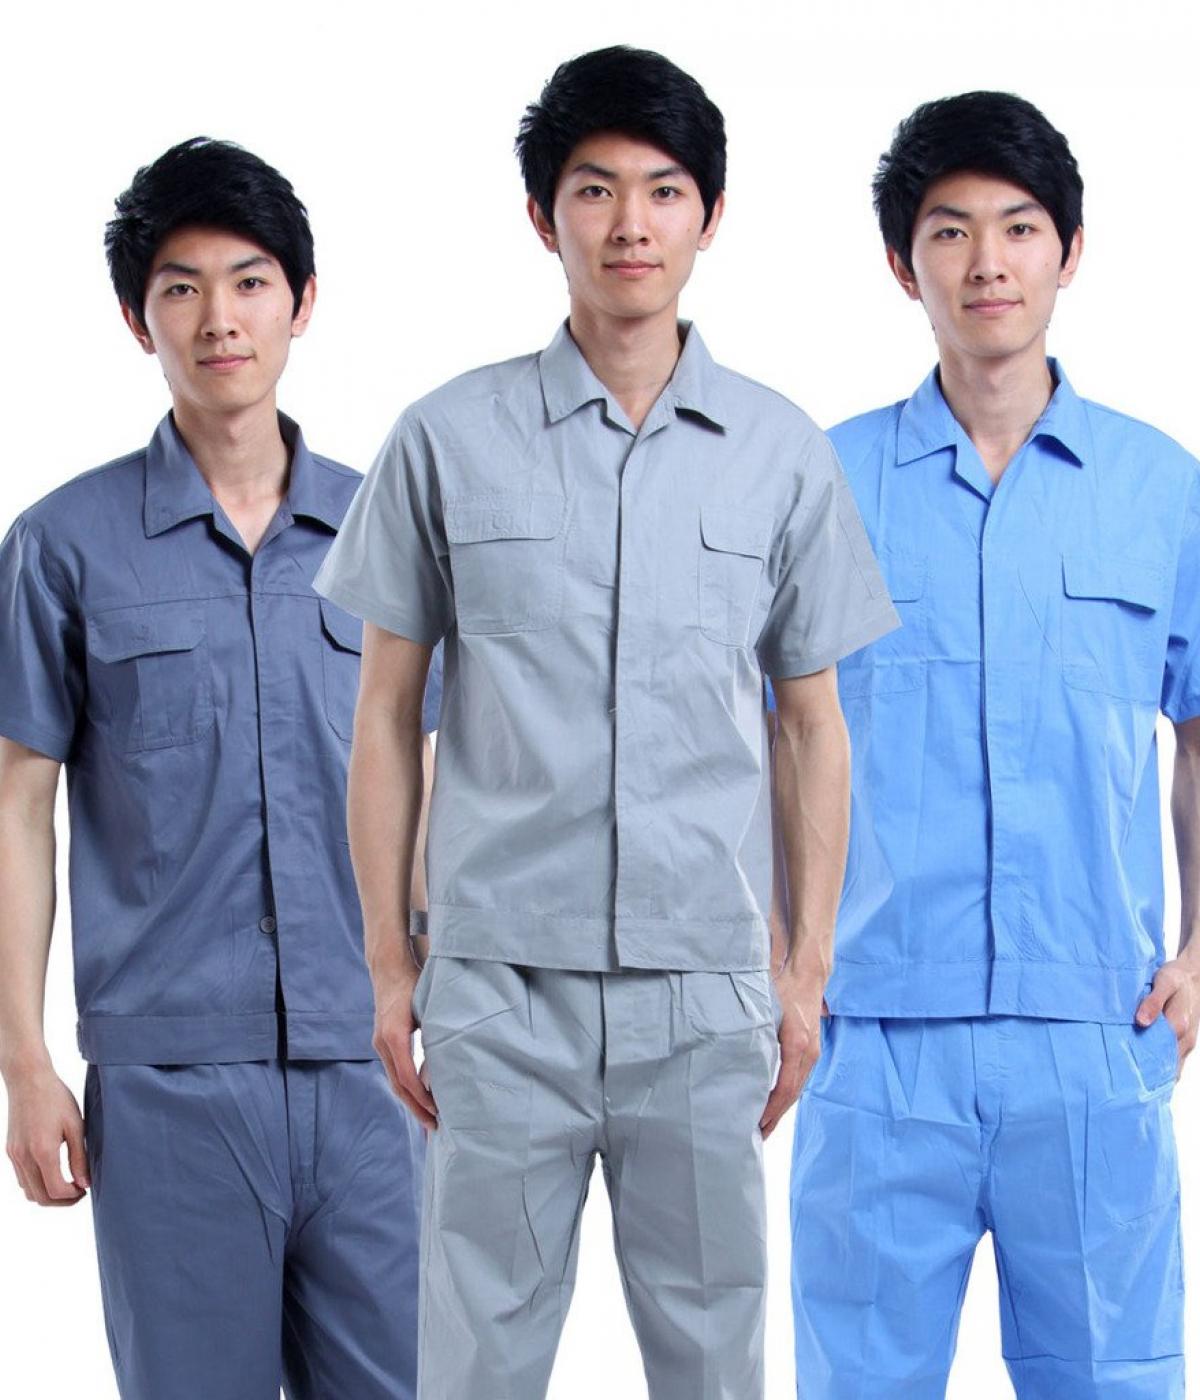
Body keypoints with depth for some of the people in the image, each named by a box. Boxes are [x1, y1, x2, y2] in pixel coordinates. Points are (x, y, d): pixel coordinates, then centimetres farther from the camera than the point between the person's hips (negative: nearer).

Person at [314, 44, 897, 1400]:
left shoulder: (781, 452, 5)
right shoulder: (448, 440, 2)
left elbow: (811, 726, 10)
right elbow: (386, 712, 6)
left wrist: (808, 967, 6)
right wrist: (387, 958, 3)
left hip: (707, 989, 1)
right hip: (500, 985, -1)